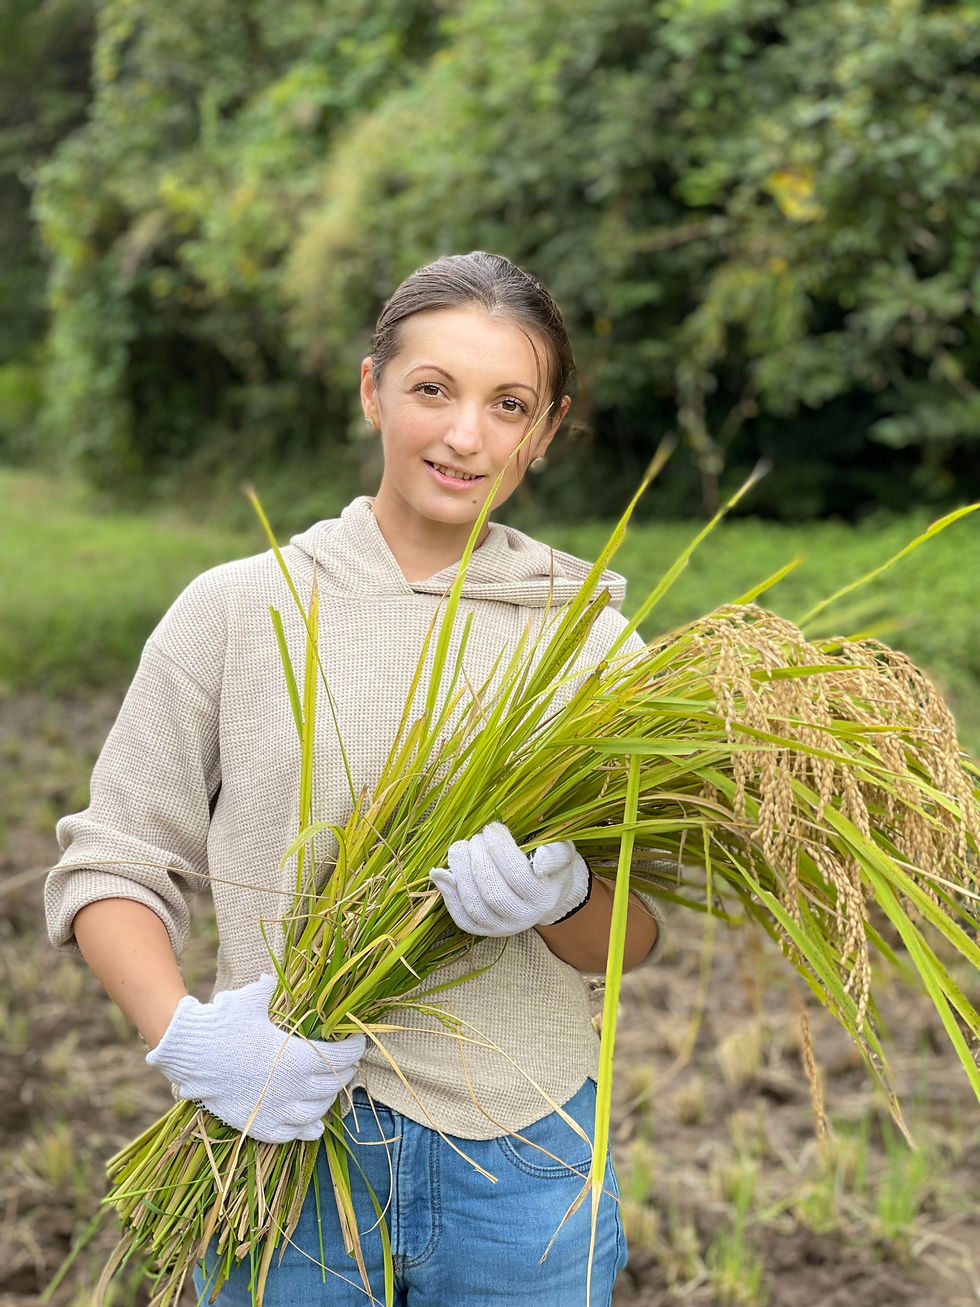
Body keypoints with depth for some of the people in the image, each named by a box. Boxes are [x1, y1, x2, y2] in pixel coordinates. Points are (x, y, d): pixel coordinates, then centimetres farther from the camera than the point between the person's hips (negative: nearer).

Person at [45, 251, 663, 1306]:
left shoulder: (587, 635, 0)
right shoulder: (235, 610, -3)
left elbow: (634, 942, 2)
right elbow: (107, 866, 0)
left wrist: (561, 900, -20)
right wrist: (183, 1036, -17)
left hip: (517, 1169, 1)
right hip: (281, 1152, -1)